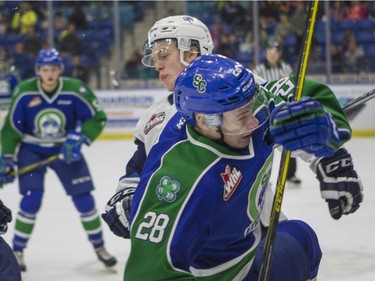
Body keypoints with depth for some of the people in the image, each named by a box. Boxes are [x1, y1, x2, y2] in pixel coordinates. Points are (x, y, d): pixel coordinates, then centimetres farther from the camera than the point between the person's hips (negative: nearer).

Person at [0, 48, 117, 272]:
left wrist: (79, 138, -22)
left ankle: (99, 246, 18)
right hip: (32, 151, -1)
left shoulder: (75, 90, -19)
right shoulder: (25, 92, -18)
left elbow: (97, 118, -9)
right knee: (31, 201, -14)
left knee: (83, 198, 0)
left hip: (65, 150, 1)